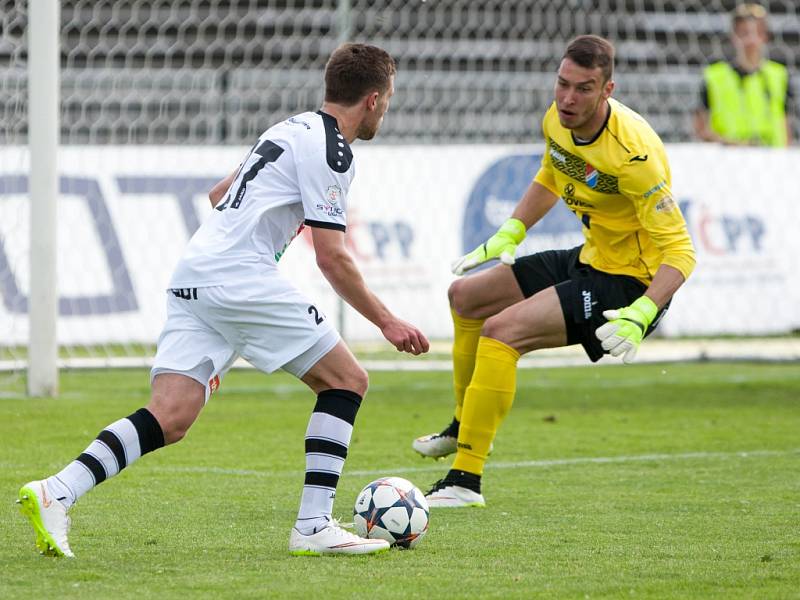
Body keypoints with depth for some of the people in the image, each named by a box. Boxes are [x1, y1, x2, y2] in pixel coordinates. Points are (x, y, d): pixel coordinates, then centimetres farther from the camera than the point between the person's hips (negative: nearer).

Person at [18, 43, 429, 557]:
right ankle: (314, 527, -2)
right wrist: (386, 321, -2)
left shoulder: (297, 128, 24)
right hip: (240, 277, -9)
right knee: (347, 381, 2)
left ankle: (55, 494, -18)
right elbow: (332, 258, -9)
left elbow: (220, 194, 37)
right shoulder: (331, 149, -5)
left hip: (192, 279, 9)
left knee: (170, 419, -3)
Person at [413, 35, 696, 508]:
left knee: (501, 331, -23)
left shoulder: (632, 152, -29)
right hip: (591, 259, 9)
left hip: (631, 283, -9)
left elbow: (679, 251, -28)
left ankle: (466, 481, -18)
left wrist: (638, 317, -40)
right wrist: (507, 237, 11)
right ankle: (464, 428, 38)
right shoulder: (558, 121, -5)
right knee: (466, 296, 18)